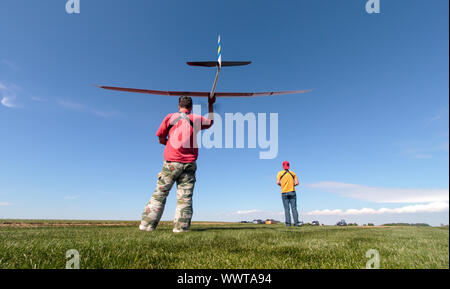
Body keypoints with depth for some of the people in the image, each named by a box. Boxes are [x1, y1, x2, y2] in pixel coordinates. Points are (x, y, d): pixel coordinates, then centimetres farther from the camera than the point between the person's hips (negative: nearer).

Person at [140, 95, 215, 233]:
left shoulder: (170, 117, 9)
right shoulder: (196, 119, 11)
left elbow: (161, 139, 10)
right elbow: (210, 121, 32)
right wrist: (210, 104, 42)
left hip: (171, 162, 0)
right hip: (189, 163, 1)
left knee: (159, 194, 4)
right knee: (185, 198, -1)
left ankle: (147, 226, 4)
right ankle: (181, 228, -5)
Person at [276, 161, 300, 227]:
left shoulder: (280, 173, 2)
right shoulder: (292, 173, 9)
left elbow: (278, 182, -9)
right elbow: (297, 183, 2)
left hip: (284, 193, -1)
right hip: (292, 192, 1)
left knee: (287, 209, 0)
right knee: (294, 208, 1)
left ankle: (288, 223, -5)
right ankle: (296, 223, -4)